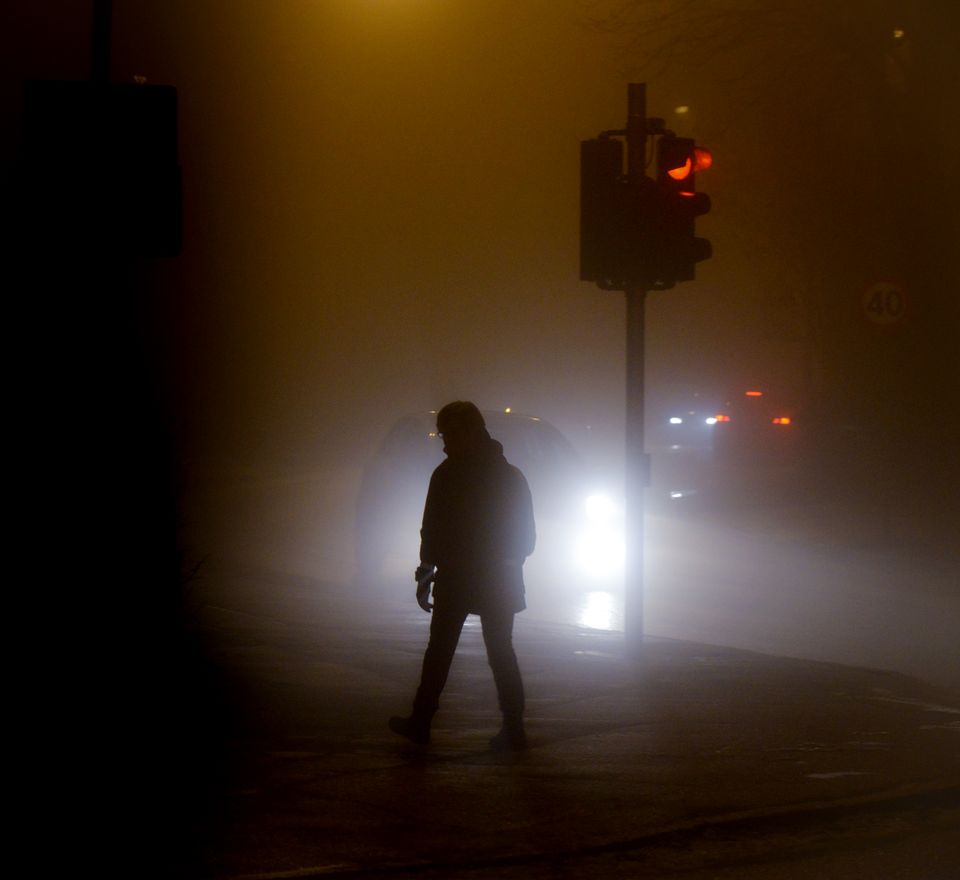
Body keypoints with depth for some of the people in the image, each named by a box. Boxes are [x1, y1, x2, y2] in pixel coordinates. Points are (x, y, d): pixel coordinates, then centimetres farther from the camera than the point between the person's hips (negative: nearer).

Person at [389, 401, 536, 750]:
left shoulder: (448, 474, -9)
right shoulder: (512, 475, 6)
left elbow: (433, 531, -9)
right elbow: (527, 537, 9)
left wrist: (425, 576, 0)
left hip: (456, 578, -4)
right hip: (499, 580, 4)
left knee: (440, 651, 7)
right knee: (502, 652, 7)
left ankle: (421, 722, 13)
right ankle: (513, 729, 1)